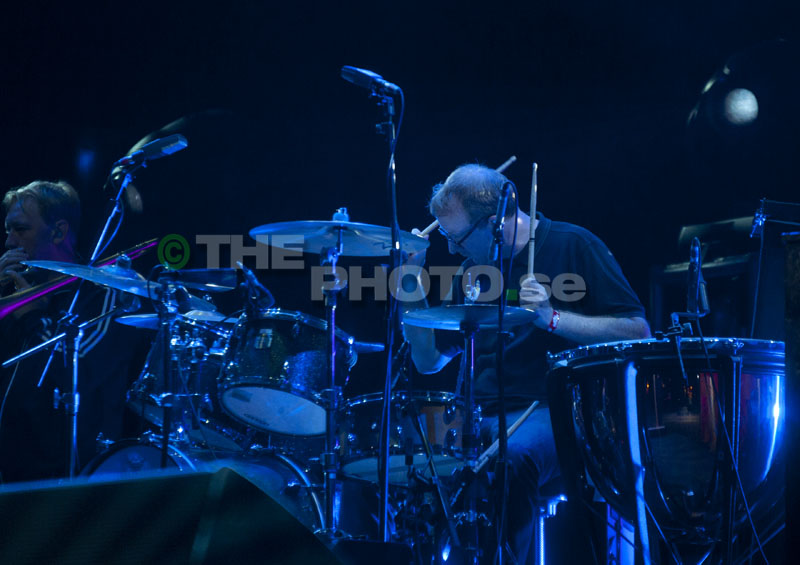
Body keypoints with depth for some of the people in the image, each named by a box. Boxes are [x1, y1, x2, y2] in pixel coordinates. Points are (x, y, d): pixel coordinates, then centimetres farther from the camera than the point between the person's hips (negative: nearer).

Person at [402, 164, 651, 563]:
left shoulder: (572, 246, -2)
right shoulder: (473, 269, 15)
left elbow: (638, 333, -8)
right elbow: (430, 360, 18)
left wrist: (552, 317, -19)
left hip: (555, 411, -6)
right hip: (483, 416, 6)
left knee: (511, 455, -37)